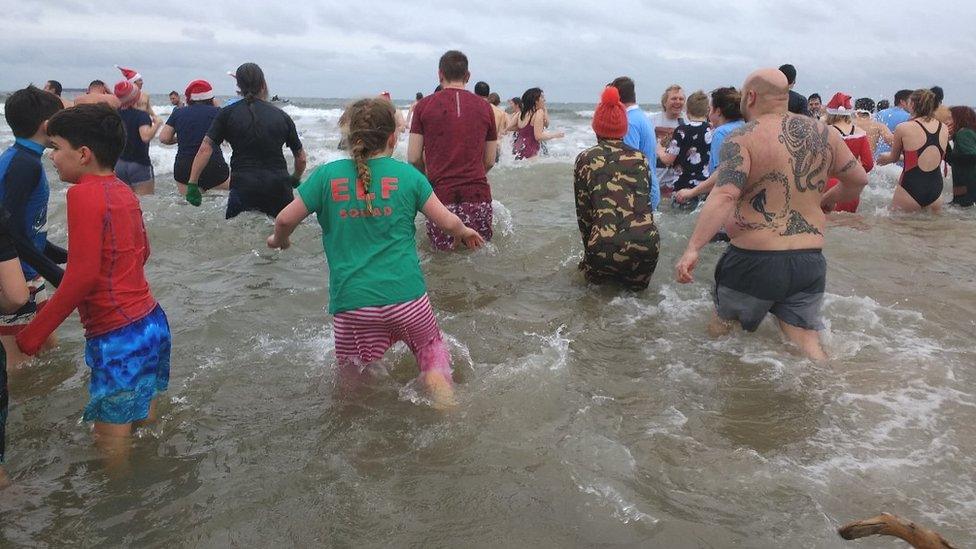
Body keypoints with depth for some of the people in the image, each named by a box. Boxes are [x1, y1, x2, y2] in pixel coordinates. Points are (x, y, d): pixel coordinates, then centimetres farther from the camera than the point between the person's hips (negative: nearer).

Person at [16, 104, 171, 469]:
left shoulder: (84, 193, -16)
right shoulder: (123, 192, 9)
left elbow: (82, 274, -22)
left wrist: (31, 336, -15)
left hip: (118, 334, -9)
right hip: (150, 320, 9)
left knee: (111, 435, 5)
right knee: (141, 415, 23)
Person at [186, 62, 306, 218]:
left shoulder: (227, 113, 6)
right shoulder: (282, 116, 10)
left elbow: (205, 149, -2)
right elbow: (301, 159, 16)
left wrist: (192, 184, 2)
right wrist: (295, 179, 35)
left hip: (244, 187, -1)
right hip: (279, 187, 1)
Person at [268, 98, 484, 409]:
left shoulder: (327, 175, 3)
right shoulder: (407, 174, 2)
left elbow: (285, 219, 3)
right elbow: (447, 222, 6)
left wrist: (279, 240, 25)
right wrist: (465, 232, 28)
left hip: (350, 304, 1)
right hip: (406, 296, 0)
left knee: (352, 380, 15)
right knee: (430, 347, 20)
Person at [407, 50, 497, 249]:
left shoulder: (424, 105, 2)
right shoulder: (484, 107, 8)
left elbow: (413, 158, 2)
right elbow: (490, 161, 12)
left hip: (442, 197, -1)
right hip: (478, 196, 2)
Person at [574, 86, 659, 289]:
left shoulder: (585, 159, 6)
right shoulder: (640, 157, 13)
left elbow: (583, 212, 8)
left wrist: (590, 248, 19)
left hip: (606, 246, -2)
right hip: (647, 243, 2)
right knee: (636, 288, 29)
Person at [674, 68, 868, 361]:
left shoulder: (742, 138, -11)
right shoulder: (823, 133, 6)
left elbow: (724, 196, -25)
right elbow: (858, 180, 16)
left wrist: (693, 248, -29)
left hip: (755, 261, -4)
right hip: (810, 261, 5)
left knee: (721, 326, 18)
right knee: (806, 342, 11)